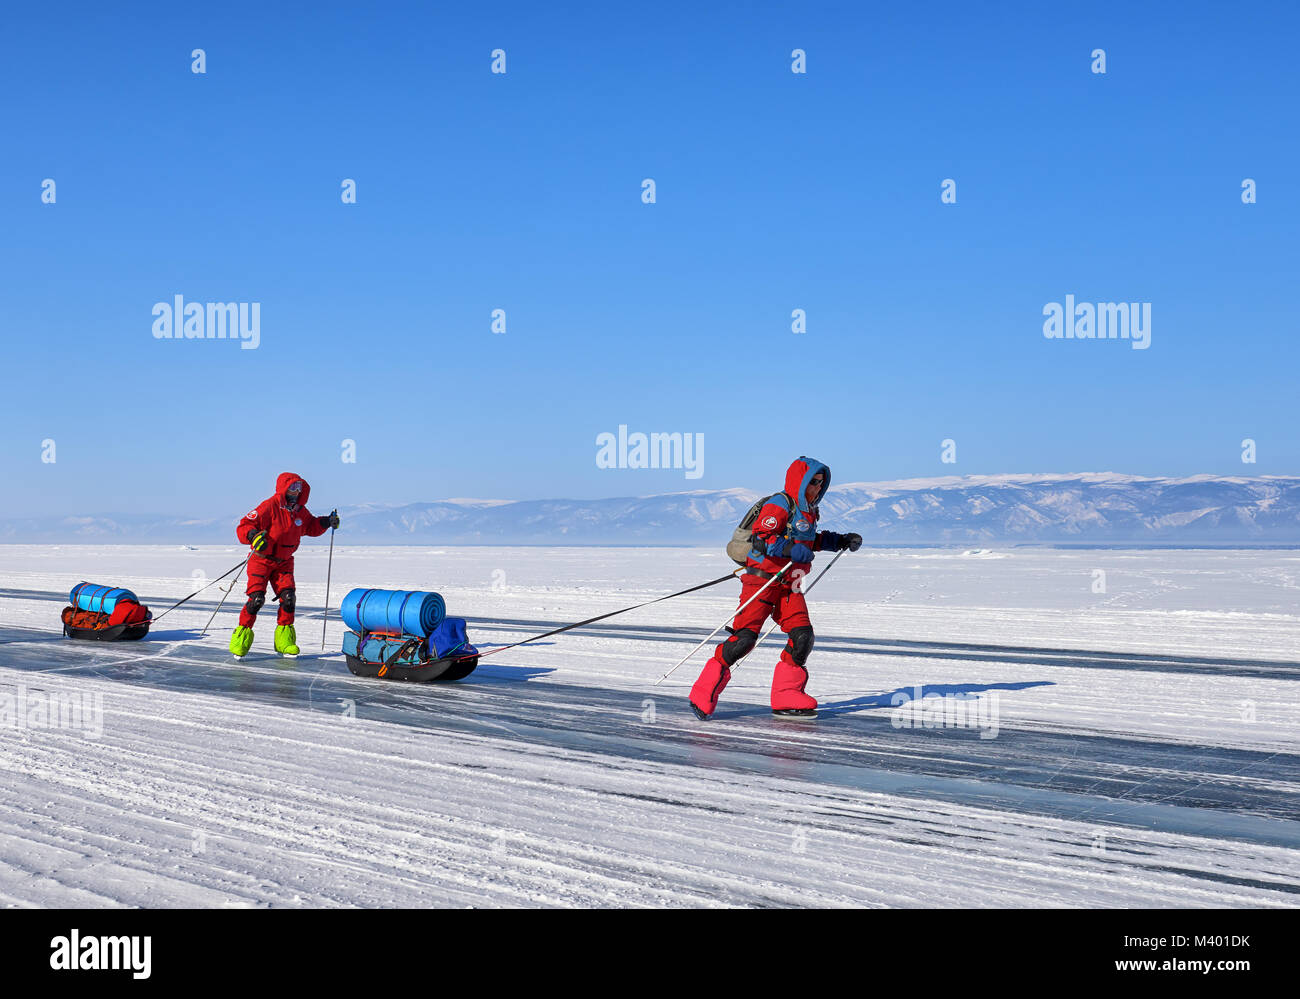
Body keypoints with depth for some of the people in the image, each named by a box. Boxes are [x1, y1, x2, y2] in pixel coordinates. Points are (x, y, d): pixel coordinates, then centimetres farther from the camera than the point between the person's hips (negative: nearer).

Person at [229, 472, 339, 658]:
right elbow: (243, 527, -20)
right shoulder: (269, 507, -18)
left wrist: (326, 523, 4)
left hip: (284, 561, 5)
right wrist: (253, 536, -40)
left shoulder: (300, 511, 2)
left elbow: (311, 527, 21)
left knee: (288, 597, -7)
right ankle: (242, 635, 0)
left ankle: (284, 638, 7)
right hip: (261, 559, -5)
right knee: (257, 598, -16)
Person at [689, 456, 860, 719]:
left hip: (789, 586, 8)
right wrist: (791, 550, -31)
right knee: (745, 637, -15)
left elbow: (811, 540, 32)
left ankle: (786, 696, 6)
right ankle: (705, 691, -5)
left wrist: (841, 541, 21)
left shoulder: (808, 511, 16)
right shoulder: (780, 506, -13)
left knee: (803, 636, -5)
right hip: (763, 578, -8)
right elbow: (760, 539, -22)